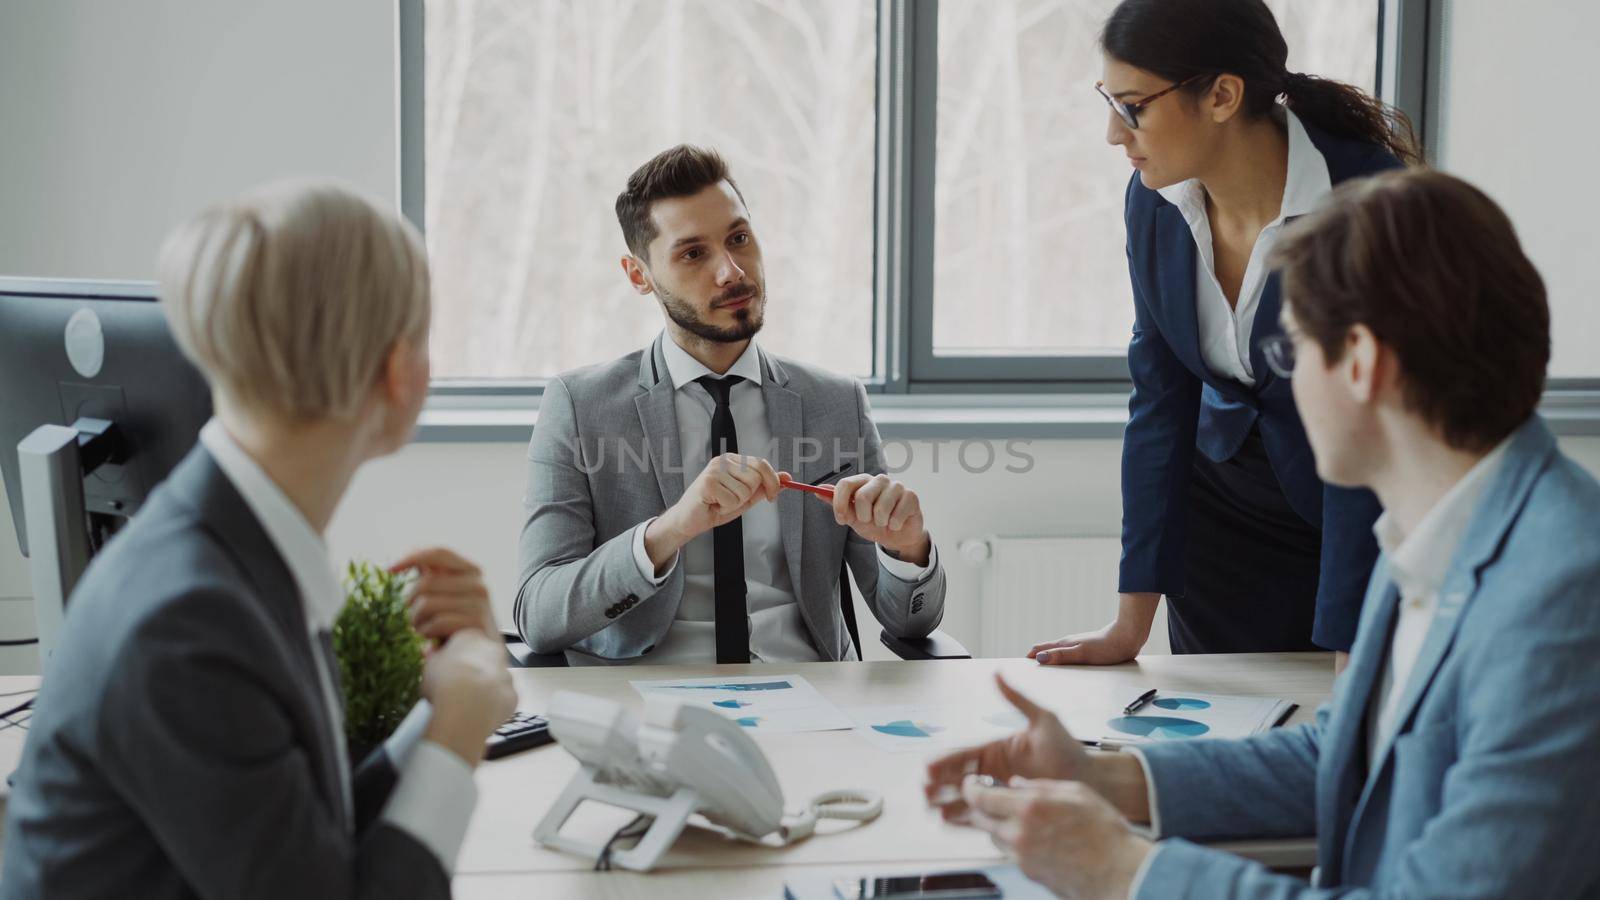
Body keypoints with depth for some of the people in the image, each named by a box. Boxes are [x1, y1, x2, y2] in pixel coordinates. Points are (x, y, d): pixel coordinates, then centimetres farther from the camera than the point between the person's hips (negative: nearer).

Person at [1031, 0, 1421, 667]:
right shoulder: (1154, 198, -11)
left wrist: (1349, 662, -28)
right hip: (1225, 506, 4)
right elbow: (1161, 399, -6)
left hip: (1373, 529, -4)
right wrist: (1132, 624, -7)